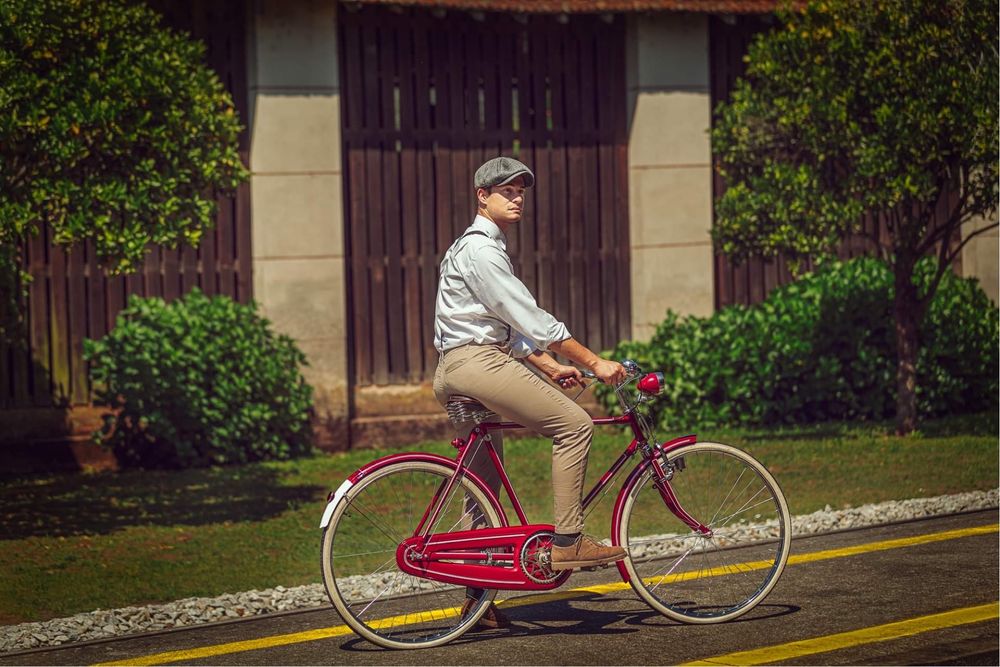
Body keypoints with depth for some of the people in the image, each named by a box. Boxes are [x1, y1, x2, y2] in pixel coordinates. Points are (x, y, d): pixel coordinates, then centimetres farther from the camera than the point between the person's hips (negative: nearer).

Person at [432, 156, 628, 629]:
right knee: (573, 424, -14)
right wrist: (594, 362, -14)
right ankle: (568, 540, -17)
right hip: (476, 363, -11)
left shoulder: (487, 247, 23)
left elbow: (511, 328, 24)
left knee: (484, 485, 12)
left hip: (455, 375, 11)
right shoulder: (480, 249, -11)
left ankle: (477, 598, 15)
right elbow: (531, 319, -16)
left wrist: (551, 368, 16)